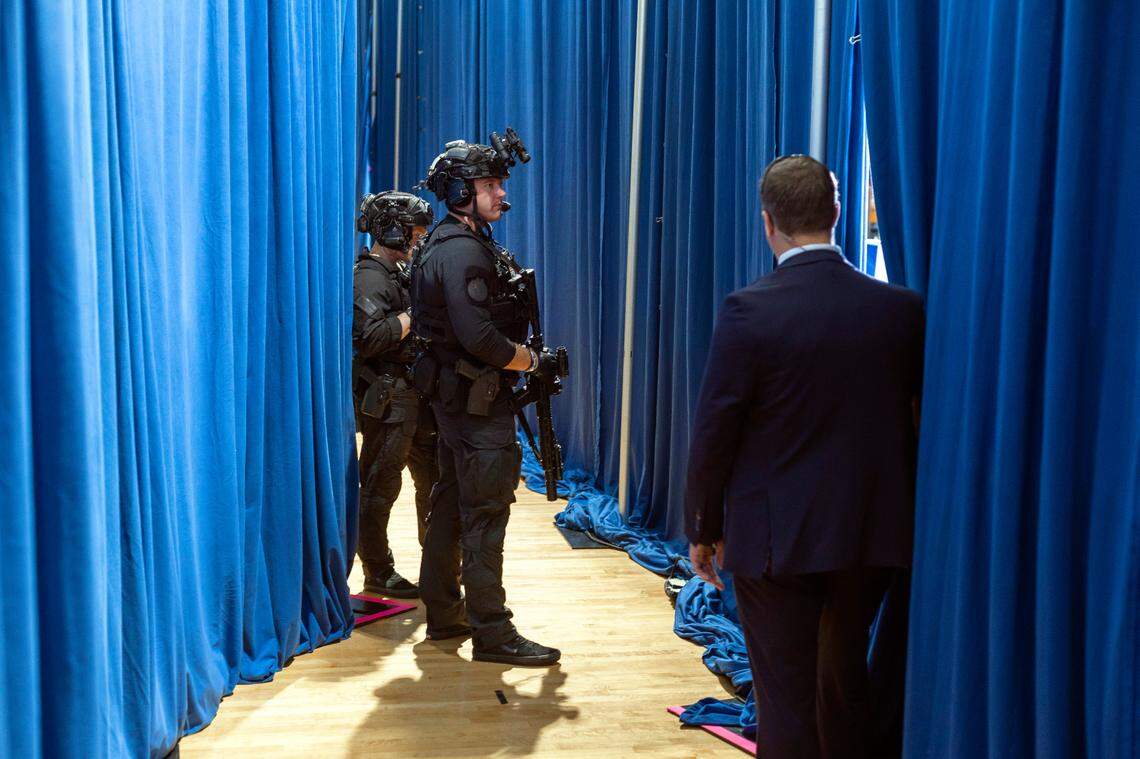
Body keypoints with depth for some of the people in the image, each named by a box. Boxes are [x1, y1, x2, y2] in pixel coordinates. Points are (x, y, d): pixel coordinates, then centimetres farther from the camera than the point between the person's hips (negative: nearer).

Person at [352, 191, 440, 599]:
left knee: (433, 479, 17)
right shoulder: (368, 278, -16)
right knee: (380, 489, 1)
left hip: (414, 394, 10)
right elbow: (373, 339, -28)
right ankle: (378, 575, 12)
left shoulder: (398, 273, 15)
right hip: (386, 400, -10)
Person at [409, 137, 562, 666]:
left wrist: (520, 356, 11)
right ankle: (491, 632, 1)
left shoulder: (442, 245, 15)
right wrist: (534, 361, -12)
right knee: (485, 515, -5)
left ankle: (443, 614, 27)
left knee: (450, 505, 16)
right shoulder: (464, 251, -18)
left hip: (453, 395, 11)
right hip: (477, 400, -11)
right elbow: (479, 337, -25)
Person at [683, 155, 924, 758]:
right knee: (846, 685, 24)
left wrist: (702, 528, 1)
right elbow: (920, 421, 2)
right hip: (874, 535, 4)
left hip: (775, 539, -4)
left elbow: (713, 434, -12)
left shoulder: (748, 311, -16)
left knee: (786, 698, 9)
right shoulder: (902, 308, -5)